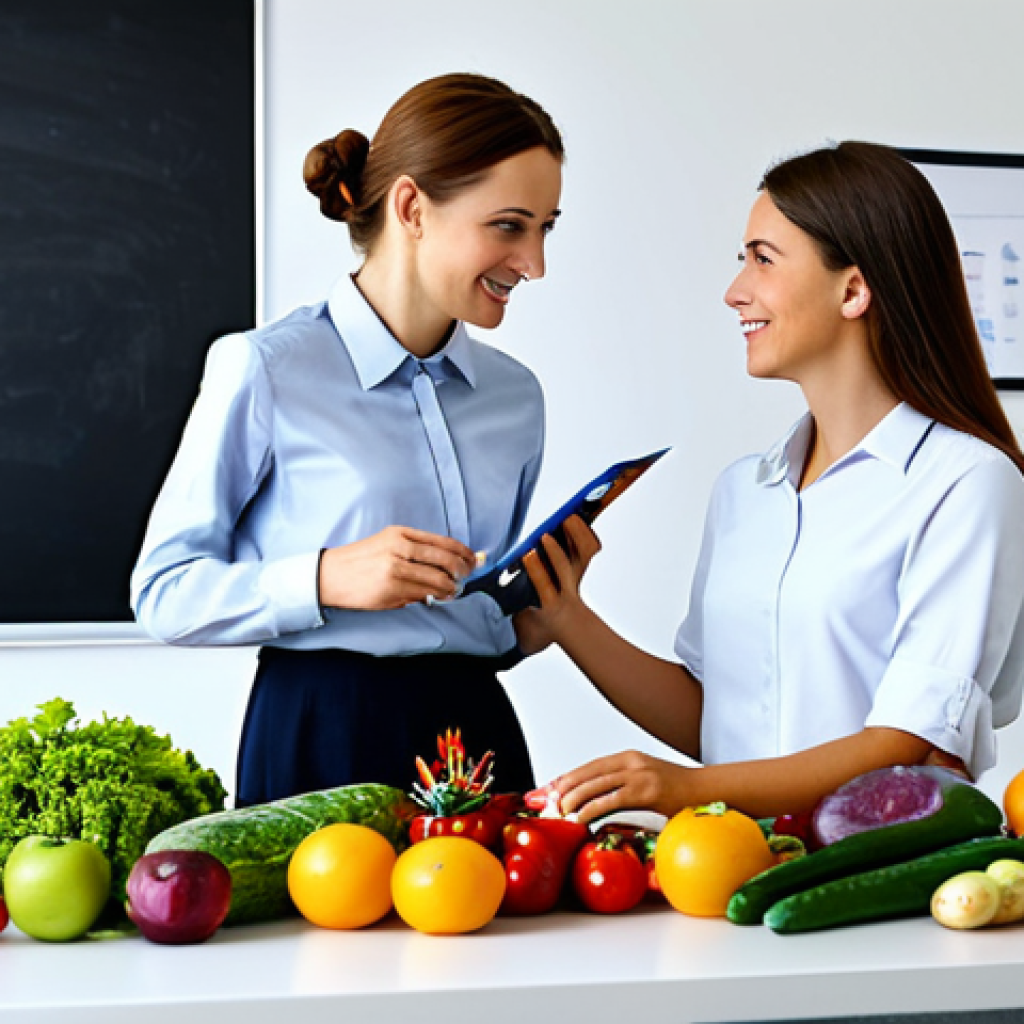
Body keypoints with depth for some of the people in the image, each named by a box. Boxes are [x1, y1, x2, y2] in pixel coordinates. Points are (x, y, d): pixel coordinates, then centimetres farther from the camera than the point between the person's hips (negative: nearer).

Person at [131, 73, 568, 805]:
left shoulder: (516, 398, 11)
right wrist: (326, 579, -20)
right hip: (321, 739, -5)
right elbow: (163, 593, -7)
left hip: (477, 735, 5)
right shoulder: (264, 371, -7)